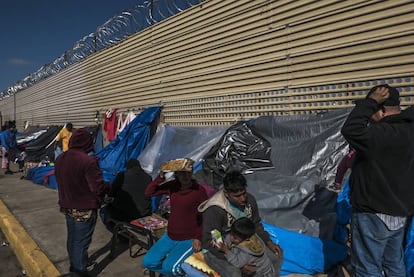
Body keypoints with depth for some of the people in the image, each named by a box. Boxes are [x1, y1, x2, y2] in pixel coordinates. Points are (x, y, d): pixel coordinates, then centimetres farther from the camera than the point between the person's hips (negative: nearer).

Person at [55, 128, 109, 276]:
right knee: (81, 243, 7)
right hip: (84, 210, -8)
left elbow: (60, 181, 12)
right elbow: (99, 187, -25)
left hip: (67, 207, 8)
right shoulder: (88, 161, -27)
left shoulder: (60, 159, -1)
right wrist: (109, 186, -6)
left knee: (71, 239, 24)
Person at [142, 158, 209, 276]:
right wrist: (161, 177, -18)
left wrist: (198, 238, -13)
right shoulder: (172, 186, -4)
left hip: (189, 239, -5)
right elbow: (148, 192, -6)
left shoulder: (199, 191, -16)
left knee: (169, 266, -22)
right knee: (147, 262, -1)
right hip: (170, 236, 6)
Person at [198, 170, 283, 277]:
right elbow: (210, 243, -25)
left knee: (277, 254, -3)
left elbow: (256, 225, 7)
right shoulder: (214, 210, -30)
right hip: (218, 250, -6)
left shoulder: (250, 199, -10)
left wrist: (269, 242, -8)